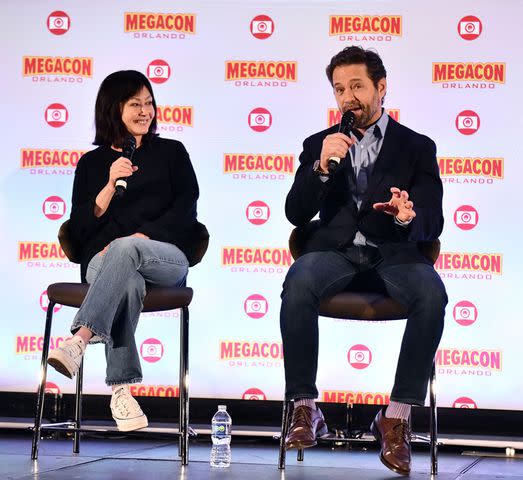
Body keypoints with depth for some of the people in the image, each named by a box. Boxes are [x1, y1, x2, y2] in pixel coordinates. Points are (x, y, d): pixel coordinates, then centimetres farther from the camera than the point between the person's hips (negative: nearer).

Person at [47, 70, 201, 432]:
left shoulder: (172, 153, 18)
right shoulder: (92, 163, 19)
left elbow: (184, 214, 5)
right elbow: (79, 230, 9)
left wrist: (138, 238, -11)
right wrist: (111, 185, -5)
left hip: (166, 258, 0)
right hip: (102, 261, 1)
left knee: (124, 248, -38)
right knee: (129, 281, -38)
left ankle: (80, 340, -53)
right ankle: (121, 388, -44)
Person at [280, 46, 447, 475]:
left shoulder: (417, 147, 13)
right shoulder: (318, 145, 17)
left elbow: (433, 223, 3)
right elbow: (296, 214, 6)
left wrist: (409, 217, -22)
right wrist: (321, 166, -10)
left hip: (394, 252, -1)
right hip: (336, 250, 1)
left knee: (431, 295, -34)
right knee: (298, 284, -34)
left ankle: (397, 416, -25)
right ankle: (305, 408, -23)